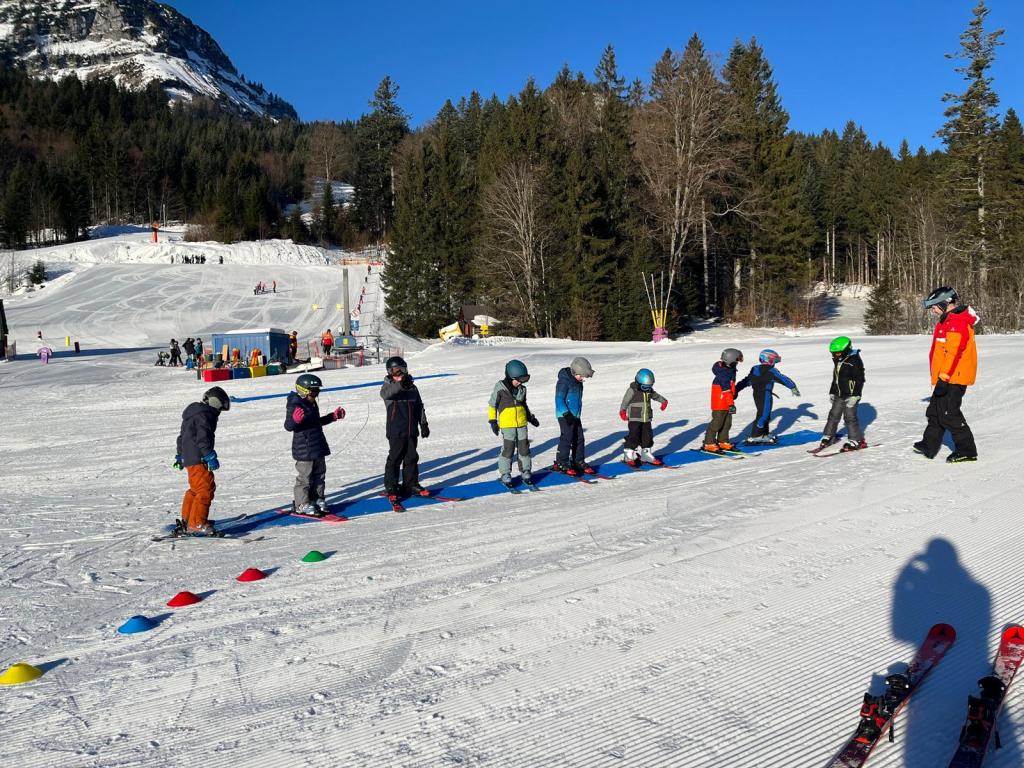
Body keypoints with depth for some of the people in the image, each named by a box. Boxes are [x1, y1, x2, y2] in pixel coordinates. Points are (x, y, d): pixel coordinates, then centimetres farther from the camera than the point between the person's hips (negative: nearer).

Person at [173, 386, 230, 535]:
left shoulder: (193, 414, 22)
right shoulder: (204, 415, -11)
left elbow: (182, 436, 31)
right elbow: (203, 438, -23)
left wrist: (180, 455, 39)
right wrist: (211, 456, -27)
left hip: (188, 457, 11)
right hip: (198, 459, -11)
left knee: (196, 489, 21)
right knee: (206, 489, -13)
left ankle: (186, 521, 31)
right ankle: (197, 524, -16)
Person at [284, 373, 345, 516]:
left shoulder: (312, 403, 13)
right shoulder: (295, 405, -16)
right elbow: (288, 426, -21)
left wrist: (333, 416, 26)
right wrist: (295, 419, -42)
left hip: (318, 447, 9)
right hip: (304, 449, -9)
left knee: (319, 474, 16)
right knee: (305, 477, -1)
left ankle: (317, 499, 28)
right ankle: (302, 505, 9)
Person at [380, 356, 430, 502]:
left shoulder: (412, 387, 9)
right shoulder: (388, 386, -3)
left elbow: (419, 407, 15)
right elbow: (385, 393, -29)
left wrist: (423, 424, 11)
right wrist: (400, 384, -44)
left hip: (411, 430, 4)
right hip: (396, 431, -4)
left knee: (412, 458, 11)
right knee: (395, 459, -2)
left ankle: (411, 485, 21)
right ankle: (391, 488, 7)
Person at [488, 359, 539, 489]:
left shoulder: (522, 388, 7)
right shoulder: (500, 387, -8)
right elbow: (492, 405, -3)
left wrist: (531, 417, 20)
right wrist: (492, 421, -8)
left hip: (522, 424, 5)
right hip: (507, 424, -5)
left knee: (524, 448, 8)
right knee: (508, 449, -5)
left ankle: (526, 472, 20)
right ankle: (505, 475, 5)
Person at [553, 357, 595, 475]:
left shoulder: (578, 381, 11)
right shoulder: (564, 381, -17)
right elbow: (559, 399, -20)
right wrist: (566, 414, -25)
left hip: (575, 415, 9)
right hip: (565, 416, -9)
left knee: (579, 438, 10)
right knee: (567, 438, -9)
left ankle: (578, 462, 20)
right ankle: (561, 464, -1)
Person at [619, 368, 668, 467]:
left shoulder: (649, 390, 8)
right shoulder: (632, 390, -12)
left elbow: (655, 396, 28)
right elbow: (625, 400, -20)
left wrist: (664, 401, 40)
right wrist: (622, 411, -34)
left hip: (646, 419, 7)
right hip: (634, 419, -6)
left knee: (648, 436, 8)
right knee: (634, 436, -11)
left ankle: (646, 455, 21)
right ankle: (628, 455, 0)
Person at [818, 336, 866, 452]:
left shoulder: (855, 361, -14)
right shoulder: (838, 361, 12)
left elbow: (859, 380, -17)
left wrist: (855, 395, -21)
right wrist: (832, 392, 22)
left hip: (851, 395, -8)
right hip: (839, 395, 8)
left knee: (850, 417, -6)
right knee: (833, 415, 13)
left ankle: (857, 441, 3)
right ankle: (828, 437, 26)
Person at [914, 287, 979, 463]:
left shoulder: (957, 323, -18)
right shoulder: (949, 321, 16)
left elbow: (954, 352, -24)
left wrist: (944, 377, -25)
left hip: (953, 378, -11)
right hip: (946, 378, 11)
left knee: (948, 414, -7)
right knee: (935, 411, 16)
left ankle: (967, 450, 0)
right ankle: (929, 446, 26)